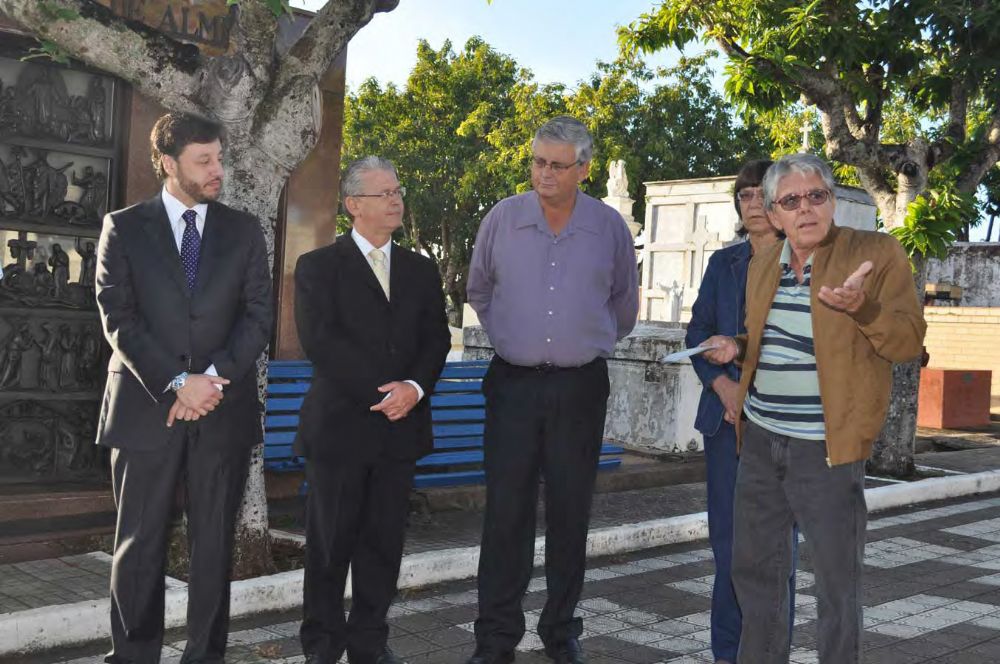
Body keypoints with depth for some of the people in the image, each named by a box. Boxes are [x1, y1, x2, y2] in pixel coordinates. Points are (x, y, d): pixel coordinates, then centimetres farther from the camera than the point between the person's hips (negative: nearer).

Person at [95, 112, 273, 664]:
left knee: (214, 545, 6)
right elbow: (118, 318, -4)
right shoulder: (124, 227, 4)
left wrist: (213, 378, -11)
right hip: (145, 407, -1)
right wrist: (176, 383, -14)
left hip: (224, 409, 2)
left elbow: (258, 314, 3)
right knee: (139, 545, 5)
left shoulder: (243, 230, 9)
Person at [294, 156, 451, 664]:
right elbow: (319, 341, -10)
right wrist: (380, 392, -15)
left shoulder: (422, 271, 14)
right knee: (331, 541, 4)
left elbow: (436, 339, 8)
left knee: (384, 541, 8)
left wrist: (415, 387, -12)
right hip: (339, 425, -3)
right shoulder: (318, 267, 1)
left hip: (400, 426, 4)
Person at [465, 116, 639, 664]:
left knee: (570, 514, 7)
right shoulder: (503, 218, 1)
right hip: (513, 384, 0)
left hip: (580, 387, 0)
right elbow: (478, 290, 17)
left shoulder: (610, 228, 1)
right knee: (505, 511, -1)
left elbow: (624, 306, 16)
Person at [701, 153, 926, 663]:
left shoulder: (878, 254, -7)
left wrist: (862, 307, -28)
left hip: (825, 448, -6)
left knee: (837, 582, 4)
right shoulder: (763, 265, 10)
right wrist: (737, 348, 3)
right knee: (754, 570, 17)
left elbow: (909, 342, -11)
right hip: (759, 441, 6)